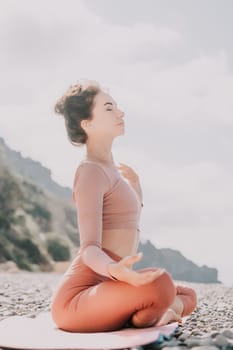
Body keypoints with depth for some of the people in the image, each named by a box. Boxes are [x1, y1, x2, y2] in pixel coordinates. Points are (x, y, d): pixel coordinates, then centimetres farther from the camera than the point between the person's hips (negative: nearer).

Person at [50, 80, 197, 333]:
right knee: (160, 285, -37)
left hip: (104, 291, 10)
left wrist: (135, 184, 25)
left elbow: (129, 230, 26)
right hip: (78, 298, -10)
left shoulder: (109, 169, 16)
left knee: (188, 297, 24)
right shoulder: (91, 172, -13)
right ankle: (144, 318, -8)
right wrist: (115, 271, -43)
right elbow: (90, 248, -23)